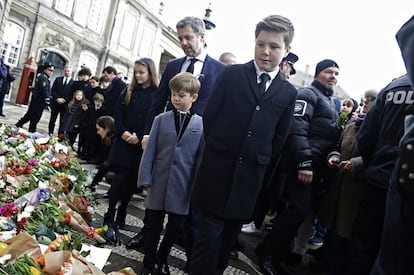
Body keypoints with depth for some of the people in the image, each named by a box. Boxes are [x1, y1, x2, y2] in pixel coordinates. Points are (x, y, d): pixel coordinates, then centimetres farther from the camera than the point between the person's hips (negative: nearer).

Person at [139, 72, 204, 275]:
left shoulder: (201, 124, -2)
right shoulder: (161, 120, 3)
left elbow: (201, 157, -1)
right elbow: (150, 151, 2)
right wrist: (145, 178, -4)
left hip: (183, 186, 0)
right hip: (160, 182, 0)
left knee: (175, 227, 14)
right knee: (154, 226, 11)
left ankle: (162, 259, 38)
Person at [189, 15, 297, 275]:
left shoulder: (288, 92, 5)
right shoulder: (232, 74, -1)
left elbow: (279, 138, 10)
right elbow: (209, 117, 0)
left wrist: (259, 160, 7)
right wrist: (218, 149, 3)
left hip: (249, 176, 2)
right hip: (217, 169, -2)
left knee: (229, 237, 14)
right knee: (209, 235, 1)